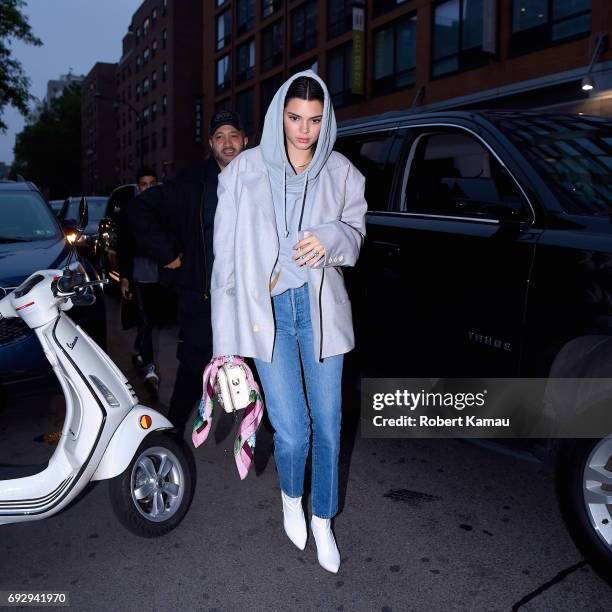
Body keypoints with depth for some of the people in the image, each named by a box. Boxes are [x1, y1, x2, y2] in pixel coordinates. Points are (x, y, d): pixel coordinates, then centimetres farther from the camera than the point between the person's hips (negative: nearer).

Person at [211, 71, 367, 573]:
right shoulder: (245, 171, -4)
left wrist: (332, 238, -14)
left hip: (321, 306, 2)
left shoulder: (340, 173, 1)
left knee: (328, 425, 6)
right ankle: (291, 498, 33)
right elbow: (226, 255, -3)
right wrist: (225, 334, -3)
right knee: (291, 431, -3)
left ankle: (323, 520, 32)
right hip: (266, 310, -2)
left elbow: (356, 230, 13)